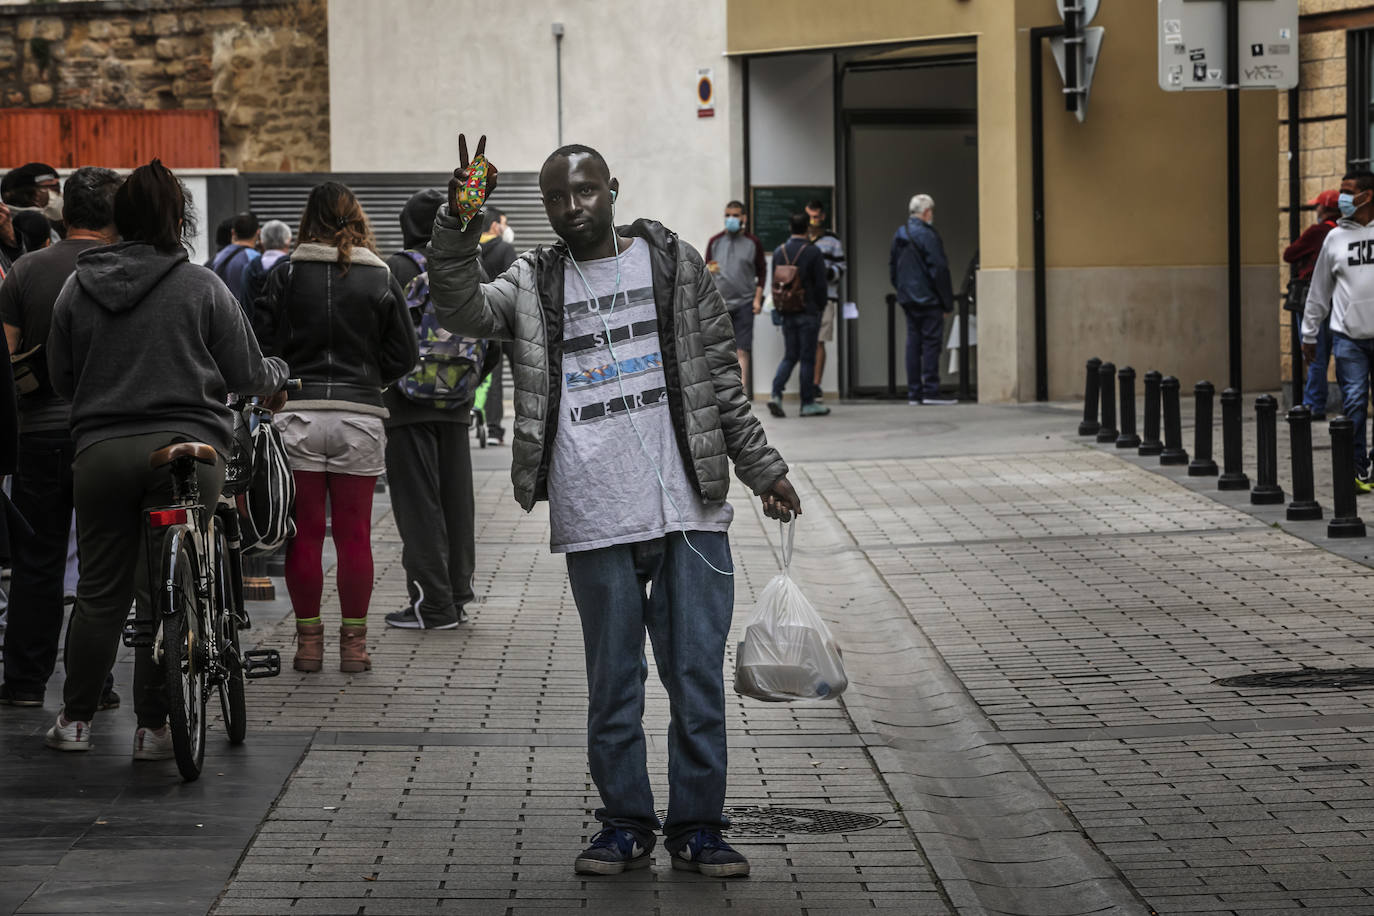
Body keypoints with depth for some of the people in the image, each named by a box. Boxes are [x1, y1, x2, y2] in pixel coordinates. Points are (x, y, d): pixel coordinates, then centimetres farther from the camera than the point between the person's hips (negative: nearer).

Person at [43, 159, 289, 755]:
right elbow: (247, 376, 2)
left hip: (100, 450, 3)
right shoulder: (201, 287, -3)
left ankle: (75, 720, 15)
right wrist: (279, 372, 24)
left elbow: (60, 378, 14)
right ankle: (154, 728, 5)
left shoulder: (77, 288, 6)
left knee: (99, 590, 11)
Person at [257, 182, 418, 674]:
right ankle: (354, 642, 9)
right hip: (360, 418, 0)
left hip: (298, 416, 0)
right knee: (354, 535, 6)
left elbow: (265, 347, -1)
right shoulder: (380, 279, 1)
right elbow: (403, 354, 3)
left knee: (304, 534, 6)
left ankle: (308, 639, 10)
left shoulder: (285, 277, -1)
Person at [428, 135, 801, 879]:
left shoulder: (672, 262, 9)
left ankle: (698, 825, 12)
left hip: (688, 508, 0)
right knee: (612, 682, 7)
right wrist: (457, 222, -25)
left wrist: (763, 470, 11)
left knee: (697, 676, 3)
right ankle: (626, 825, 18)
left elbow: (721, 377, 11)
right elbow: (461, 308, -11)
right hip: (595, 517, 0)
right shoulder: (534, 284, 8)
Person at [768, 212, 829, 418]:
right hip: (808, 312, -4)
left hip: (787, 314, 5)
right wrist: (821, 307, 4)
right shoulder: (813, 252, -10)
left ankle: (776, 394, -7)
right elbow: (820, 284, -9)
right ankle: (808, 403, 5)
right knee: (807, 358, 1)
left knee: (789, 356, 11)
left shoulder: (779, 252, 5)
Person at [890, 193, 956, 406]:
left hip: (908, 299, 8)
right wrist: (947, 301, -9)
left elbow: (892, 267, 19)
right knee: (931, 343, -6)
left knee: (913, 344, 9)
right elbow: (938, 269, -14)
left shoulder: (899, 235, 11)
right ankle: (930, 391, -8)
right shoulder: (927, 235, -14)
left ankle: (914, 392, 9)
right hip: (928, 299, -8)